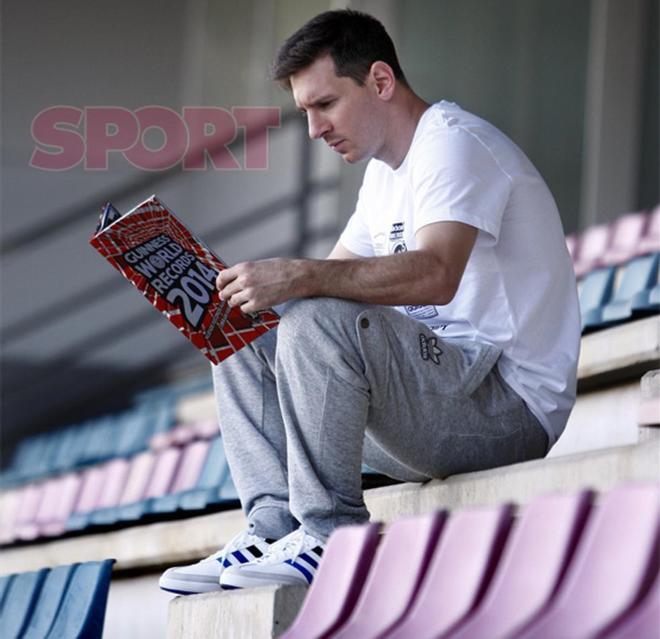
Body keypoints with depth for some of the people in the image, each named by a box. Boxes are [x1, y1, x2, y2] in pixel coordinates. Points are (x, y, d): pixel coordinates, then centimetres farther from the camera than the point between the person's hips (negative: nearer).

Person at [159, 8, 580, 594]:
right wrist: (236, 292, 0)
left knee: (317, 322, -30)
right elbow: (336, 280, 18)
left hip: (512, 405, -10)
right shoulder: (387, 169, 20)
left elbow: (434, 275, -31)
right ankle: (275, 527, -6)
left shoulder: (452, 144, -12)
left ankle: (330, 536, -23)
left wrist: (299, 277, -39)